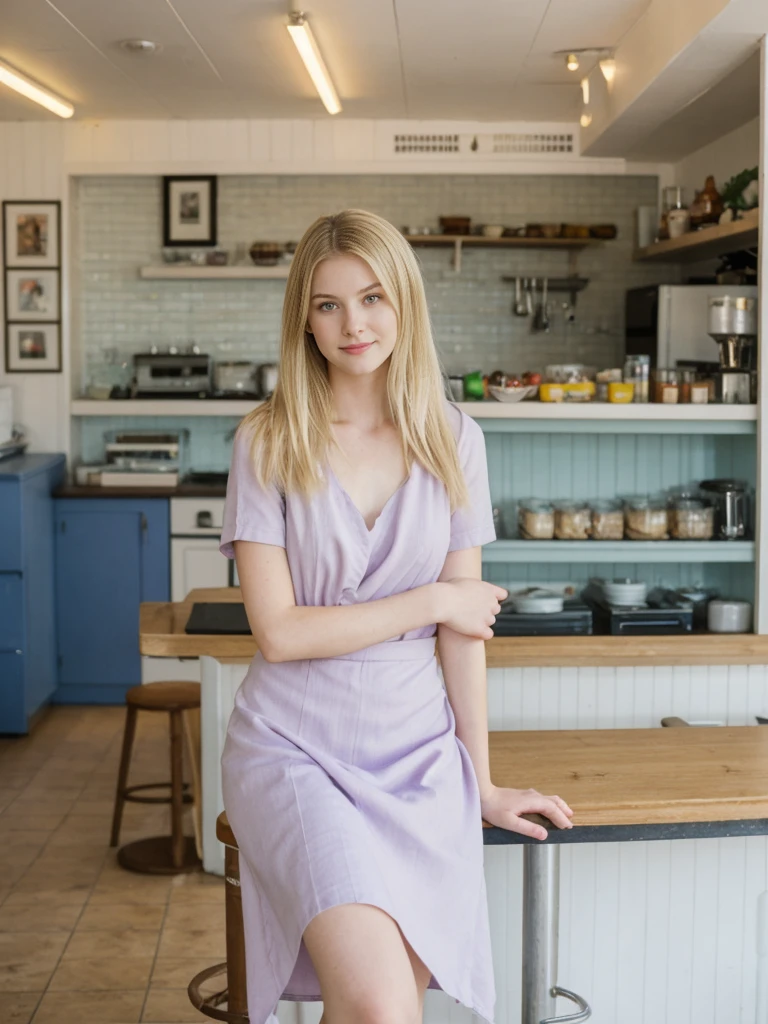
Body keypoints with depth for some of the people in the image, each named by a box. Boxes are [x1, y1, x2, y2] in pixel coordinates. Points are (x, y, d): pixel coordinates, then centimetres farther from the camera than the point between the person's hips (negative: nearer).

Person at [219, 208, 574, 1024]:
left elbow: (464, 627, 6)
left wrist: (482, 782, 8)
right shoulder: (268, 444, -4)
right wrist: (432, 601, -7)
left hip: (417, 751, 3)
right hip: (294, 745, -3)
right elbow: (279, 633, -9)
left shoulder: (453, 441, 4)